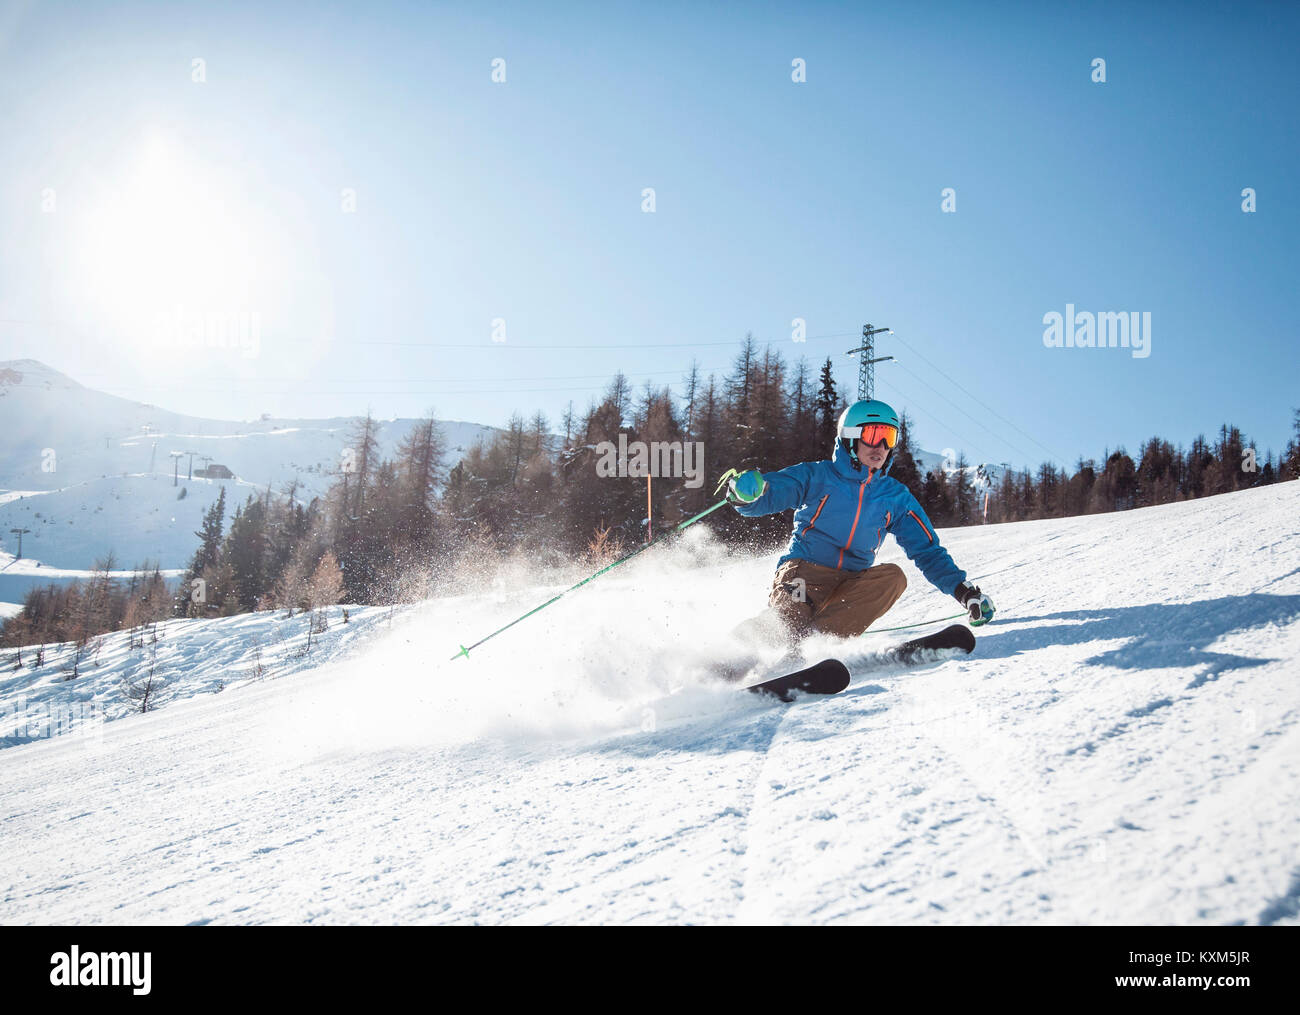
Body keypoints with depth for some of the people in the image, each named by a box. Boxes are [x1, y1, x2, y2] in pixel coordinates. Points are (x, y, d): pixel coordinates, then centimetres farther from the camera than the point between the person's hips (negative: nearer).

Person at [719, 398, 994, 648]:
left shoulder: (897, 497, 13)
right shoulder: (816, 476, 3)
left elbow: (927, 551, 13)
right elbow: (762, 497, -6)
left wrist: (965, 591, -1)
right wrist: (743, 489, -32)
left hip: (853, 585, 3)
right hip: (804, 569, -3)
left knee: (892, 576, -30)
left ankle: (815, 641, -39)